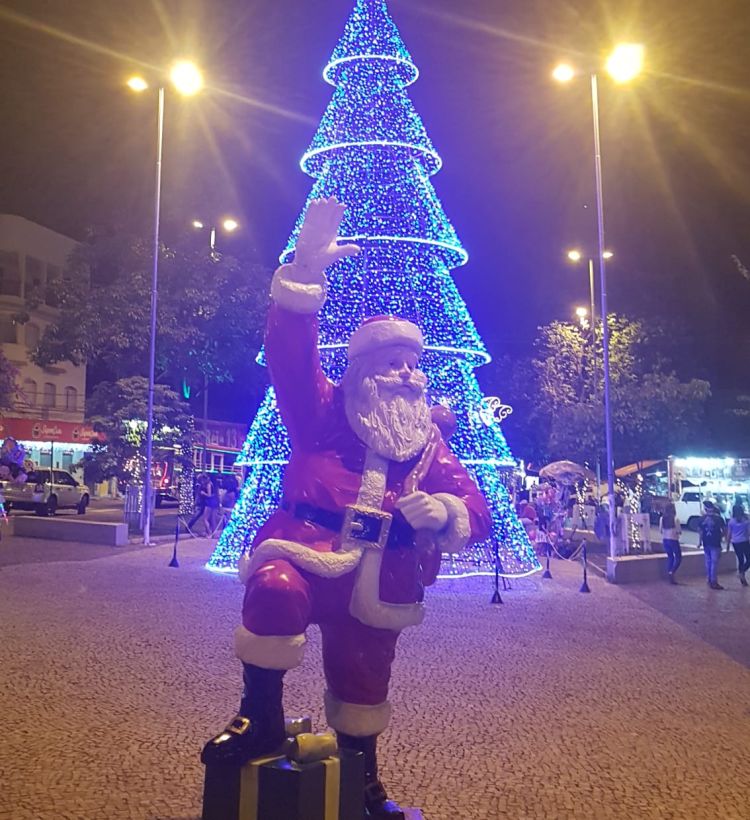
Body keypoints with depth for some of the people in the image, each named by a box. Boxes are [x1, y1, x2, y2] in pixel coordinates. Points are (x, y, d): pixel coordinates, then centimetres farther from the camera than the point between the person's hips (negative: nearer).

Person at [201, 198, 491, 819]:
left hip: (375, 579, 3)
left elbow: (476, 510, 3)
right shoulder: (325, 412, 4)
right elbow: (291, 355, -12)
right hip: (308, 549, -3)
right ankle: (261, 719, -14)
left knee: (363, 682, 14)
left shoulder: (429, 442, 10)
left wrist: (444, 511, -22)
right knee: (275, 589, -37)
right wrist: (305, 271, -24)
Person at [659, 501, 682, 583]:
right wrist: (676, 531, 8)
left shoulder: (662, 519, -3)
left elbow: (660, 530, 4)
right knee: (678, 557, 8)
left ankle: (669, 575, 16)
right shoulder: (675, 519, -16)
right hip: (673, 540, -5)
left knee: (670, 557, 19)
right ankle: (671, 572, -10)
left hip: (665, 540, 5)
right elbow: (679, 531, -12)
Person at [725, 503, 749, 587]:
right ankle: (742, 572, -17)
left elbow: (729, 534, 1)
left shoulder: (731, 521, -1)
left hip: (735, 542, 2)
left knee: (740, 559, 12)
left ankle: (742, 580, 15)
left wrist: (728, 545, 8)